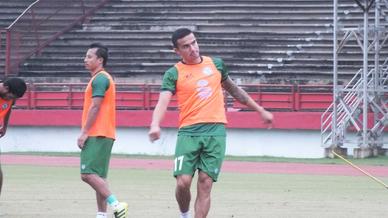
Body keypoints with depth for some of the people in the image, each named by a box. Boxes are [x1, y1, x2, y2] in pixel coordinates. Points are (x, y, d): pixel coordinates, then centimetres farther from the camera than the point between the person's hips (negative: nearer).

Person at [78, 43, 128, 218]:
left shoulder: (100, 79, -11)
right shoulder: (102, 78, 20)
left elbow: (95, 107, -17)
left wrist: (84, 133, -17)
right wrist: (86, 132, 21)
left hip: (97, 135, -10)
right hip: (103, 135, 10)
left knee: (88, 174, -16)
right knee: (98, 176, 9)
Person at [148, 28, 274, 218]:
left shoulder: (216, 64, 13)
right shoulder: (174, 74, 2)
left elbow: (234, 90, 27)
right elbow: (162, 102, -13)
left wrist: (260, 110, 30)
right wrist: (155, 125, -33)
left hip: (215, 131, 2)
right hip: (188, 132, -2)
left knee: (205, 184, -4)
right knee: (183, 182, -11)